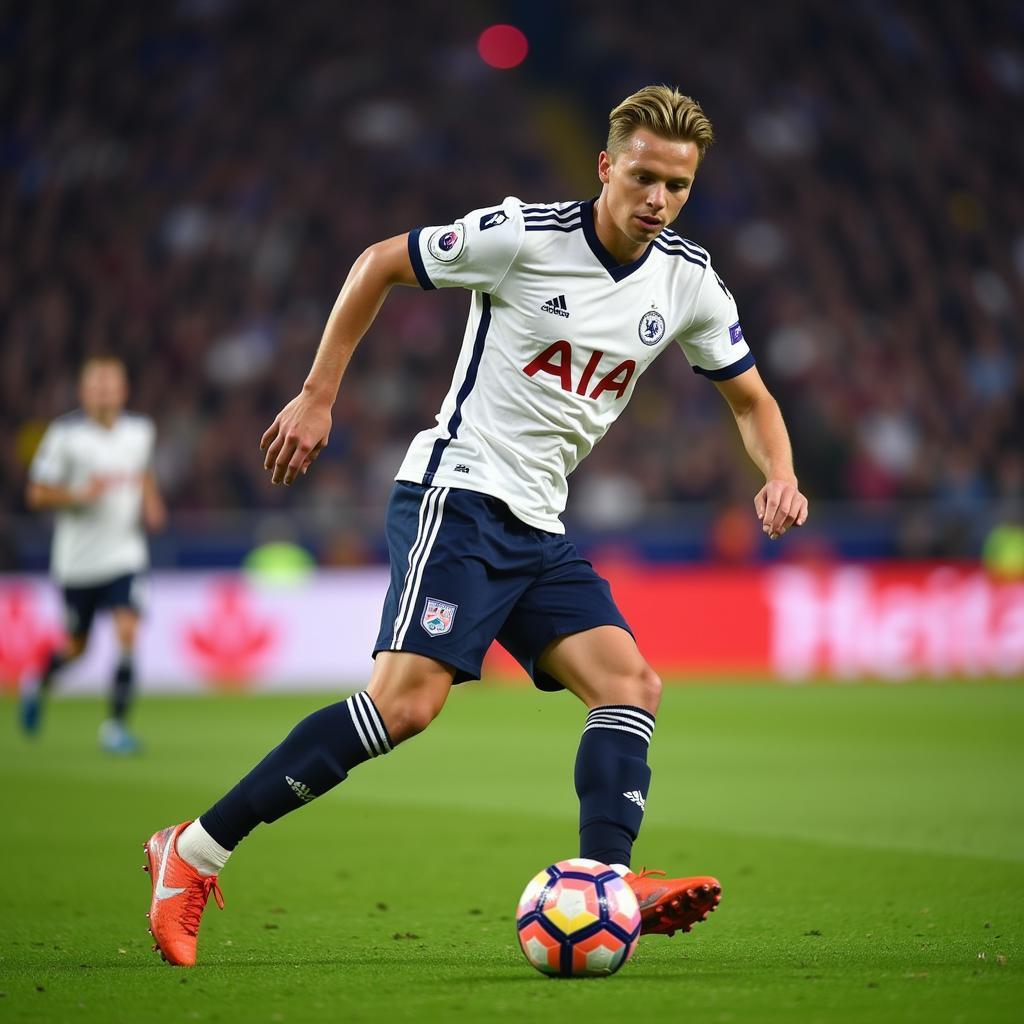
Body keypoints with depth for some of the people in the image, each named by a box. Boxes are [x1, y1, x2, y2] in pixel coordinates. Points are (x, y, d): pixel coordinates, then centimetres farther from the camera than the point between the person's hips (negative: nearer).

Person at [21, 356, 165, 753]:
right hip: (77, 557, -2)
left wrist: (150, 504, 4)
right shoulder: (65, 434, -11)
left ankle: (116, 724, -6)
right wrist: (81, 494, -24)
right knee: (75, 646, 11)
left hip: (124, 553, 2)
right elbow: (37, 494, -8)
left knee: (127, 634, -16)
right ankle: (37, 685, 44)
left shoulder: (140, 431, 2)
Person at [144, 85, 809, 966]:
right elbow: (379, 264, 1)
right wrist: (317, 396, -2)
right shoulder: (523, 236, -10)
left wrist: (780, 478, -2)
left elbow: (751, 398, 19)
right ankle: (194, 852, -15)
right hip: (456, 491, -7)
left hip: (537, 528, 7)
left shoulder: (688, 282, 7)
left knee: (632, 686, -9)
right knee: (407, 702, -21)